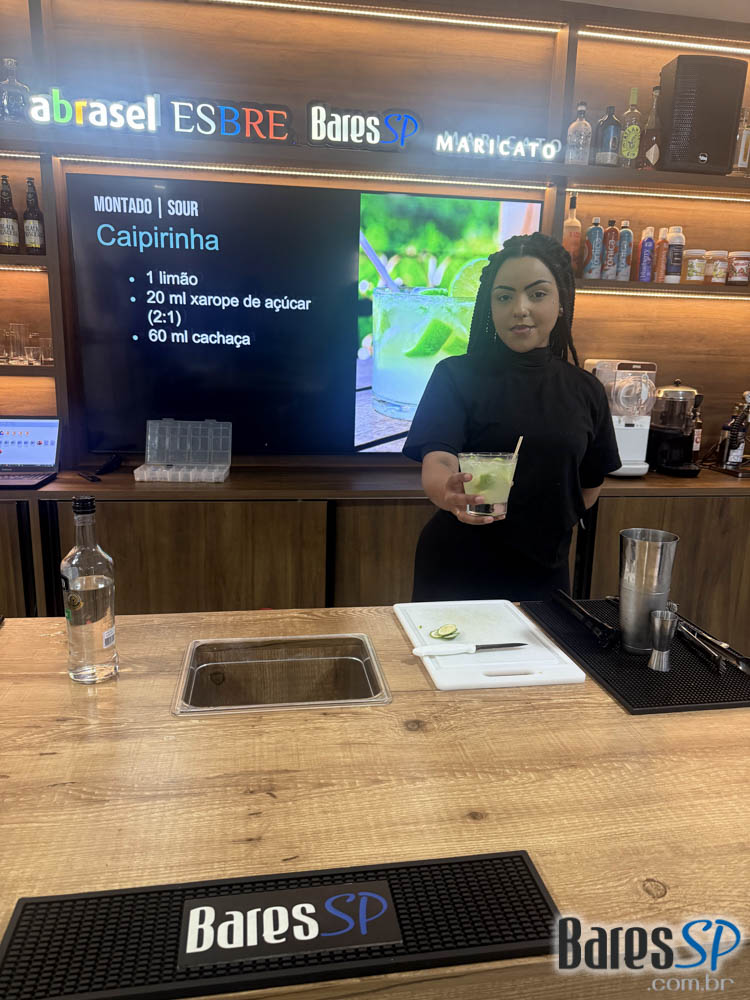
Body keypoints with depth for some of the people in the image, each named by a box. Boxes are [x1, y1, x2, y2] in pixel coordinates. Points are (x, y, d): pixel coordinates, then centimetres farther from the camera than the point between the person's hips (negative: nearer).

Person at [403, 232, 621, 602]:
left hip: (544, 574, 3)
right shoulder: (456, 376, -9)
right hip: (458, 571, -3)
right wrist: (451, 493, -43)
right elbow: (437, 463, -24)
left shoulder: (586, 391, 2)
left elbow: (589, 488, 11)